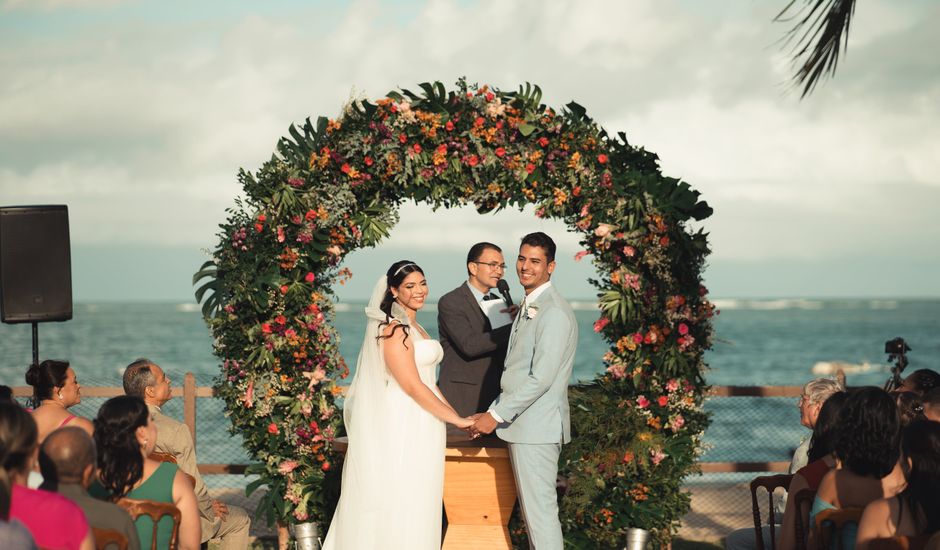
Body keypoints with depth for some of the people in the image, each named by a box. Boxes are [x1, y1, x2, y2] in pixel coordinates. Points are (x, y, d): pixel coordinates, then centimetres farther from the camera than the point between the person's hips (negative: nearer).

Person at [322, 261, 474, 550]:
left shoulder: (414, 328, 16)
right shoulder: (394, 330, -14)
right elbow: (413, 387, -18)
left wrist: (456, 415, 8)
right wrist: (456, 419, -13)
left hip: (420, 428, 9)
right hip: (401, 429, -9)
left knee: (415, 504, 11)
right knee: (400, 503, -4)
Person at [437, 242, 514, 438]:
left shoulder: (499, 303, 16)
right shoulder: (450, 302, -6)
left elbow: (508, 349, 14)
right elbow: (470, 345, -20)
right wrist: (515, 328, -20)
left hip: (494, 399, 6)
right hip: (461, 400, -6)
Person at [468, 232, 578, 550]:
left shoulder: (554, 313, -15)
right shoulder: (527, 308, 17)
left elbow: (541, 378, -21)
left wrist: (496, 415, -17)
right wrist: (494, 412, 13)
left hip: (537, 427, -10)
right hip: (522, 425, 10)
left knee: (540, 510, -7)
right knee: (531, 508, 13)